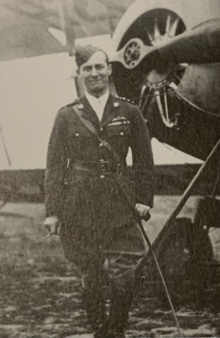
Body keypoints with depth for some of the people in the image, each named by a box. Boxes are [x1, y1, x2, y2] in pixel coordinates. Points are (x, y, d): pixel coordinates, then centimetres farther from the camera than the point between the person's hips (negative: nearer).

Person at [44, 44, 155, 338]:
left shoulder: (129, 113, 7)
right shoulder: (67, 116, 5)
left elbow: (144, 160, 11)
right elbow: (55, 165, 4)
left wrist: (144, 199, 2)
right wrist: (52, 211, -1)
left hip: (120, 204, 0)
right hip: (80, 206, 0)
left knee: (123, 277, -7)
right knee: (91, 279, 5)